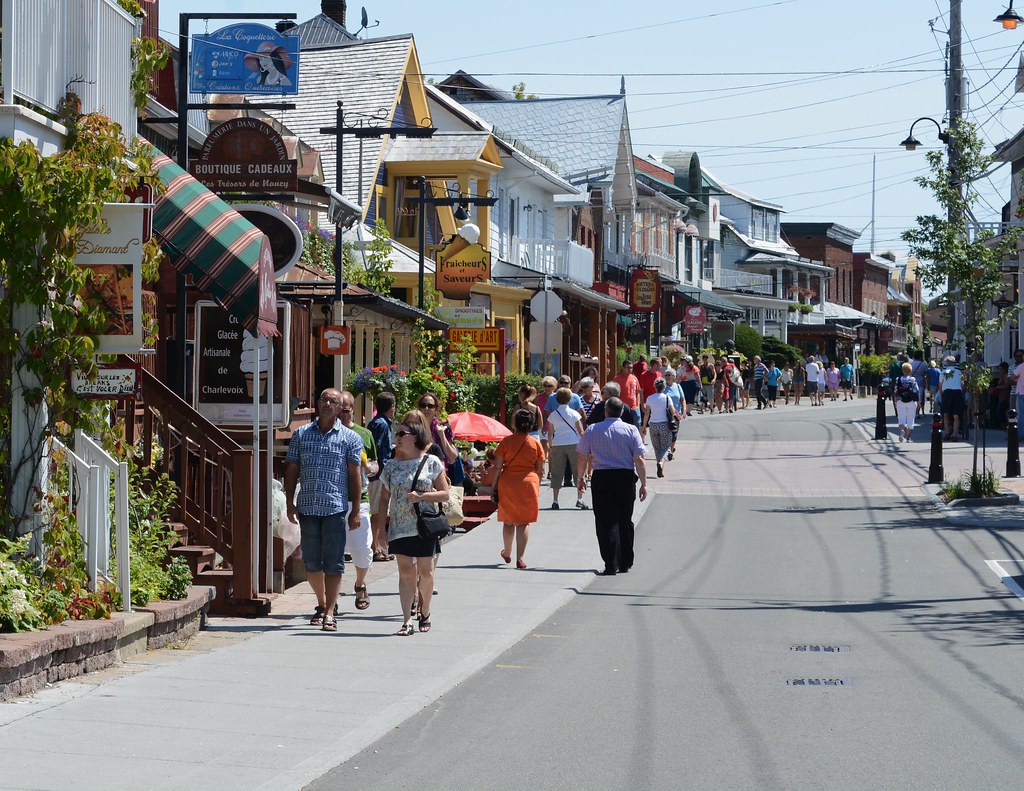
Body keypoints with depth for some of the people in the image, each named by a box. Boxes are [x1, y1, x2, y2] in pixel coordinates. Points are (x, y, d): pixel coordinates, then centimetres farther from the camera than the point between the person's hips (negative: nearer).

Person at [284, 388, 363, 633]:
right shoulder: (301, 434, 11)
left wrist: (356, 510, -3)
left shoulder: (350, 438, 5)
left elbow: (355, 475, 2)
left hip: (336, 508, -3)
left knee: (333, 563, -5)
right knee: (311, 562, 8)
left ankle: (329, 613, -2)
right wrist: (290, 502, 4)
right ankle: (321, 604, 26)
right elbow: (291, 470, 12)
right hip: (307, 506, 3)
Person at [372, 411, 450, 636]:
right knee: (405, 571, -2)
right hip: (400, 526, 2)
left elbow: (445, 494, -1)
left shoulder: (431, 462, -2)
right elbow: (385, 498, 10)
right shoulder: (392, 466, 7)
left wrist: (421, 496, -16)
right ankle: (407, 621, -5)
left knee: (425, 571, 5)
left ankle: (425, 611, 27)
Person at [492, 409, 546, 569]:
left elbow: (497, 467, -4)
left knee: (508, 521, 16)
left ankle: (507, 553, 32)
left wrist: (494, 487, 3)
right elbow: (540, 470, 2)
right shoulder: (536, 443, -1)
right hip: (529, 483, 0)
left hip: (507, 483, 0)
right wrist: (536, 486, 16)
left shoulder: (506, 442, -3)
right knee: (524, 522, 3)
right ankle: (520, 558, -5)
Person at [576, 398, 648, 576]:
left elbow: (583, 457, 5)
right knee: (625, 521, 13)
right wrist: (644, 484, -1)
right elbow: (639, 459, -5)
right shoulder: (631, 430, -1)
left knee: (606, 522, -1)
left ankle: (611, 565, -9)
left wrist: (581, 479, 17)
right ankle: (625, 563, 20)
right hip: (626, 477, 1)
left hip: (601, 478, -1)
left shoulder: (592, 430, 1)